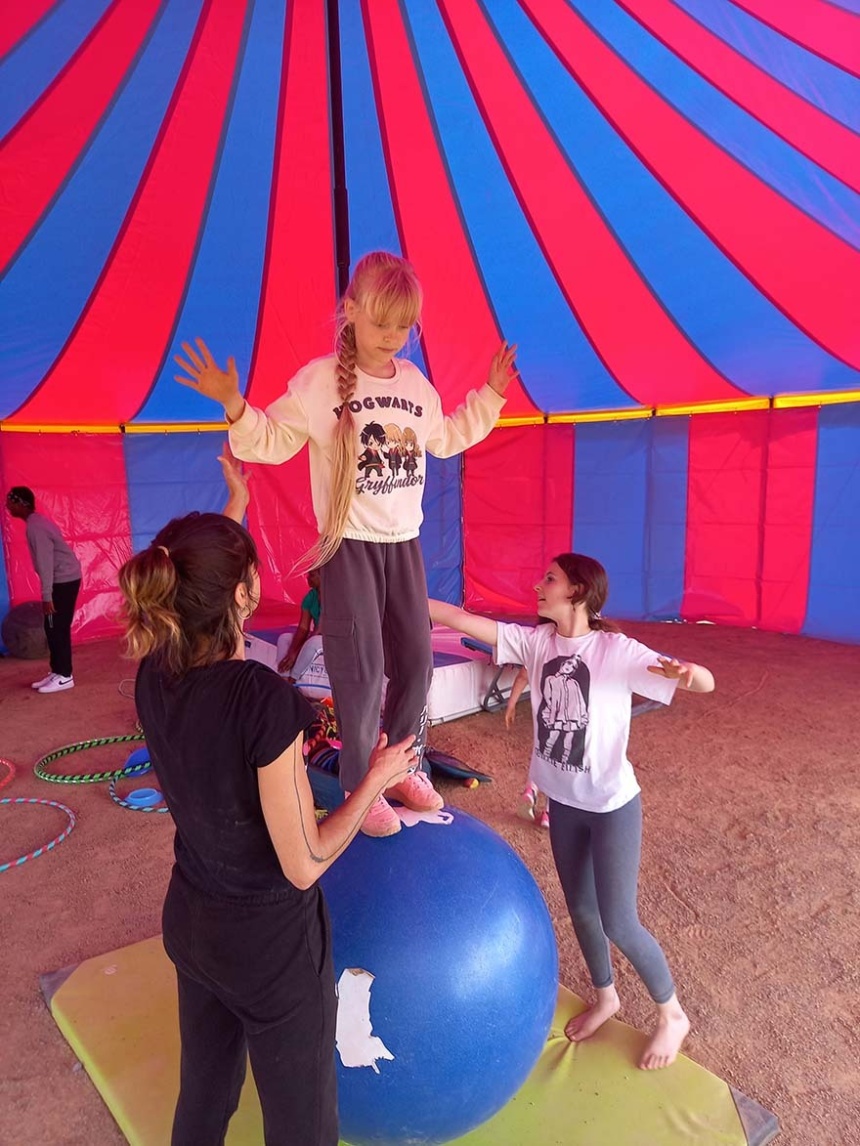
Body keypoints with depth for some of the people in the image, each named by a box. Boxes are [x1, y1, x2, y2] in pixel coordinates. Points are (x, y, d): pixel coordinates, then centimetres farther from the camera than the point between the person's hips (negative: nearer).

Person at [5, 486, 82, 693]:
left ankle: (64, 677, 1)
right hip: (64, 579, 10)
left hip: (64, 580, -10)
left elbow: (45, 563, -22)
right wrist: (48, 593, 20)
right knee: (53, 628, 12)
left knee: (57, 629, -5)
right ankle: (56, 672, 19)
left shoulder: (35, 528, -18)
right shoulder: (37, 522, 13)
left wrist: (46, 596, -21)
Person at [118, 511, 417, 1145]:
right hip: (271, 941, -6)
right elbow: (304, 867, -26)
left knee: (203, 1093, 31)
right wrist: (377, 777, -13)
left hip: (189, 922, 6)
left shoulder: (154, 675, -13)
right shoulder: (265, 698, -33)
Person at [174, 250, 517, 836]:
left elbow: (445, 439, 24)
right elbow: (273, 442, -4)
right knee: (362, 668, -5)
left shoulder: (417, 383, 9)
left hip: (404, 541, 6)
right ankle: (360, 786, 15)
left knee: (417, 659, 8)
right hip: (350, 543, -5)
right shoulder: (318, 380, -7)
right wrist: (234, 406, -21)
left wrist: (490, 396, 22)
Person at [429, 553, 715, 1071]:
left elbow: (706, 682, -24)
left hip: (612, 805, -5)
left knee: (619, 922, 4)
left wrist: (687, 671, -48)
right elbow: (464, 620, -11)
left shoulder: (617, 650, -22)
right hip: (563, 801, 5)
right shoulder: (536, 640, -8)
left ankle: (672, 1014, 32)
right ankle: (605, 998, 47)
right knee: (580, 908, 20)